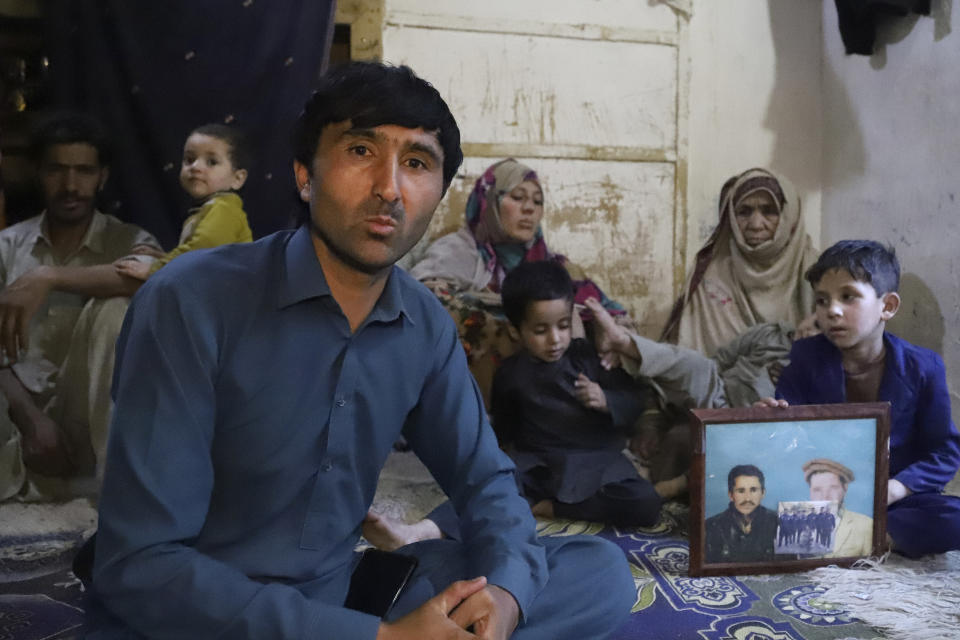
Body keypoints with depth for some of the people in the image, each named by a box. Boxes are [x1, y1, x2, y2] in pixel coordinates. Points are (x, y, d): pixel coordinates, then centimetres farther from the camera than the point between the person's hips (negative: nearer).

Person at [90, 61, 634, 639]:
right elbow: (140, 563, -21)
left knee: (602, 571, -6)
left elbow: (486, 479, 7)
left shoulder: (427, 326, -1)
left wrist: (502, 593, -16)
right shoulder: (191, 302, -18)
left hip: (339, 594, 6)